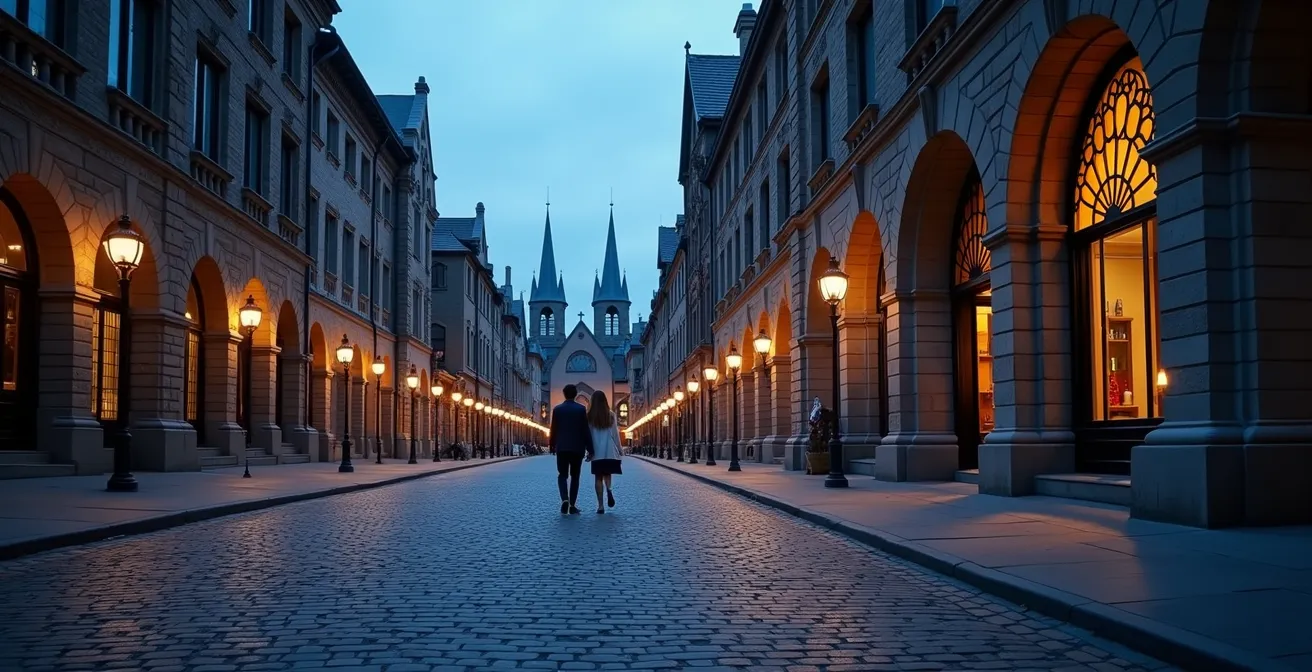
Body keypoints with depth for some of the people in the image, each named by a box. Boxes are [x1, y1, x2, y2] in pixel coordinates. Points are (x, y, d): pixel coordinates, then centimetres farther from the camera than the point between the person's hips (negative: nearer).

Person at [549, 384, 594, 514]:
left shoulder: (557, 409, 0)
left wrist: (552, 446, 16)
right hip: (577, 448, 0)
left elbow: (554, 430, 3)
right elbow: (585, 430, -4)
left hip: (562, 447, 0)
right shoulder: (581, 409, -3)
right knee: (574, 476, 9)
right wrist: (589, 449, 0)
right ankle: (572, 505, 7)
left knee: (562, 475, 7)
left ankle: (565, 499, -17)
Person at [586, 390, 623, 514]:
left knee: (598, 478, 5)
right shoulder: (611, 415, -1)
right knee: (607, 473, 18)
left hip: (596, 452, -1)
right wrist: (619, 449, 10)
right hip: (610, 451, 1)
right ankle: (609, 489, -14)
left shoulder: (589, 416, -2)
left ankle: (601, 506, -2)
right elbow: (615, 434, 2)